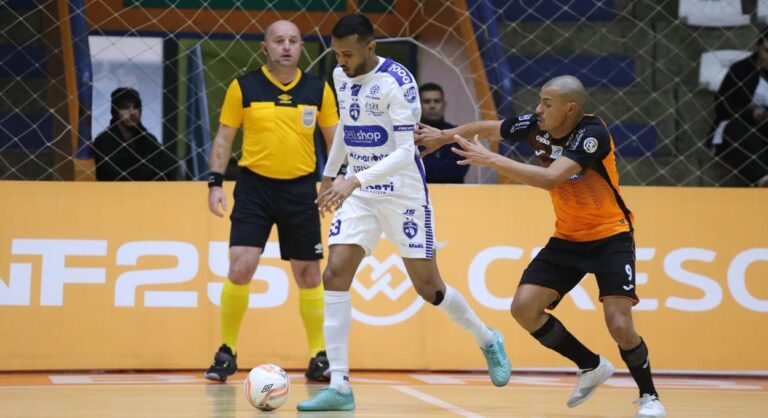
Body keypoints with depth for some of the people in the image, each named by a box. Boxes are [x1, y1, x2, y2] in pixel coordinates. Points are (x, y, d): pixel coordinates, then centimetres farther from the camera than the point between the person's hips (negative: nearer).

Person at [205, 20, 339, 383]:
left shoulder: (318, 90, 3)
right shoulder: (243, 88, -1)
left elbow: (336, 139, 9)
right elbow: (224, 137, 4)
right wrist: (215, 182, -5)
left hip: (300, 189, 2)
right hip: (254, 186, -2)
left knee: (308, 274, 6)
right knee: (240, 268, -11)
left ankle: (319, 356, 17)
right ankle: (226, 353, 3)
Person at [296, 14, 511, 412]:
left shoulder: (398, 82, -19)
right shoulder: (341, 76, 3)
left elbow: (404, 152, -25)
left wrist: (355, 180, -35)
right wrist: (329, 173, 29)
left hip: (403, 195, -6)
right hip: (358, 194, 6)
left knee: (428, 287, 2)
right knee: (335, 275, -11)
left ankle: (488, 342, 32)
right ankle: (339, 387, -10)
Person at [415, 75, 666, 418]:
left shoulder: (592, 133, -26)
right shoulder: (536, 125, -8)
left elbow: (551, 178, -38)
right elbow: (487, 127, 12)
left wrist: (491, 159, -37)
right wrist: (444, 136, 6)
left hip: (609, 236, -6)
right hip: (567, 238, 6)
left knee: (619, 323, -20)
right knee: (524, 307, -8)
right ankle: (592, 366, 13)